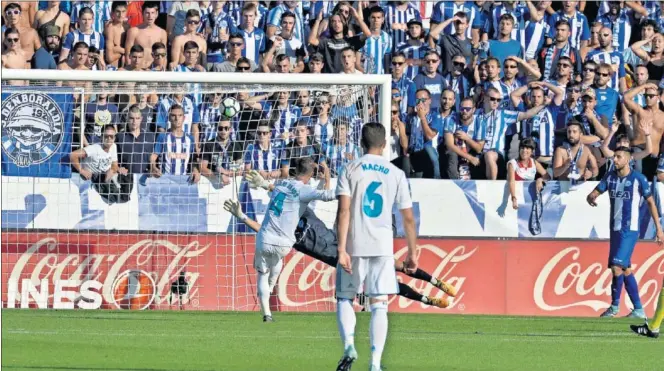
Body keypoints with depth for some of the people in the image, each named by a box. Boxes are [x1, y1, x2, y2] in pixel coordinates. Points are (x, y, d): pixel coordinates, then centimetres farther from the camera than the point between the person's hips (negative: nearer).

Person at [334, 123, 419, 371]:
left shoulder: (350, 170, 0)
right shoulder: (396, 174, 5)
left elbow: (343, 211, -11)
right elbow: (408, 218, 5)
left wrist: (341, 249, -13)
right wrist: (412, 253, 13)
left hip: (355, 246, -1)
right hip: (383, 246, 1)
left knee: (345, 298, 13)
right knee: (379, 304, 3)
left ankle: (349, 346, -10)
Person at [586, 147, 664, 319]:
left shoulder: (638, 178, -9)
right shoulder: (610, 177, 6)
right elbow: (594, 193, 5)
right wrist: (591, 198, -21)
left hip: (630, 230, -6)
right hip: (615, 229, 6)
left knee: (617, 266, -16)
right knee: (625, 270, 8)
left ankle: (615, 305, -2)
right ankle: (638, 310, 14)